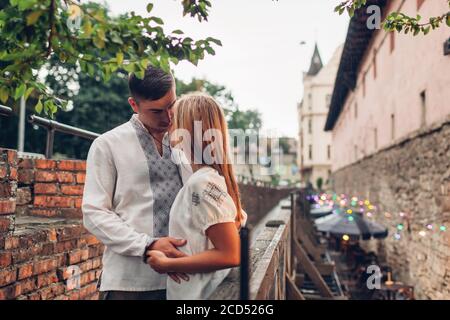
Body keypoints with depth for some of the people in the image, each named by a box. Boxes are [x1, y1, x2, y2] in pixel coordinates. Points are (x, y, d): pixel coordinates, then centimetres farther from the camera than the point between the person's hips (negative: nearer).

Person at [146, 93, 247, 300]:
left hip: (200, 293, -8)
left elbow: (230, 255, -23)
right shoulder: (214, 177, 6)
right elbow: (238, 219, 19)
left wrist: (166, 264, -17)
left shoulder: (203, 182, -20)